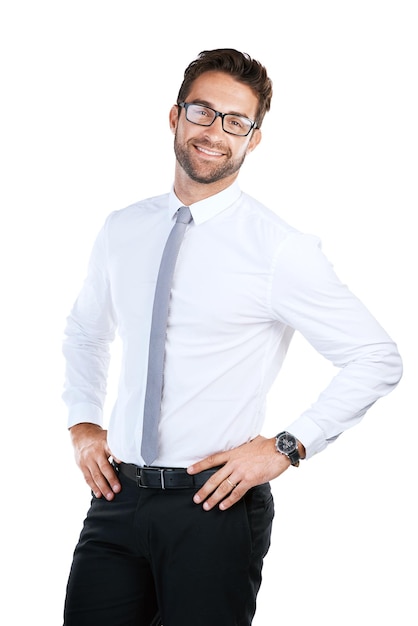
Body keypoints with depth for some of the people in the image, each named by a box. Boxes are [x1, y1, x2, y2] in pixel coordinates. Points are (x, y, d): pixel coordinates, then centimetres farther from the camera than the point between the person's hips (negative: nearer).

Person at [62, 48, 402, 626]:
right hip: (118, 497, 5)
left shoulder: (279, 249, -11)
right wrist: (83, 424, 11)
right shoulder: (122, 230, 7)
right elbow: (85, 332, 24)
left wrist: (284, 446, -12)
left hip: (214, 505, -4)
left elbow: (379, 360, -9)